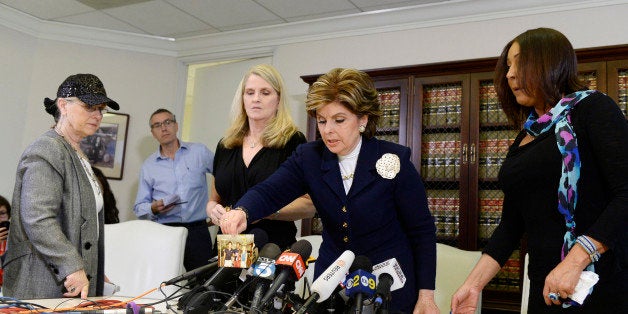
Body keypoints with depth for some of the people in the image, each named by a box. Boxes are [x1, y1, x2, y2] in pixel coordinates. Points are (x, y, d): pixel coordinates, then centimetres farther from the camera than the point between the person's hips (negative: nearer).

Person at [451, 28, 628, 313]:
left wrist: (575, 260, -24)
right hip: (545, 290, 6)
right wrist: (474, 283, 5)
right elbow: (511, 224, 12)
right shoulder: (523, 141, 13)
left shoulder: (592, 108, -5)